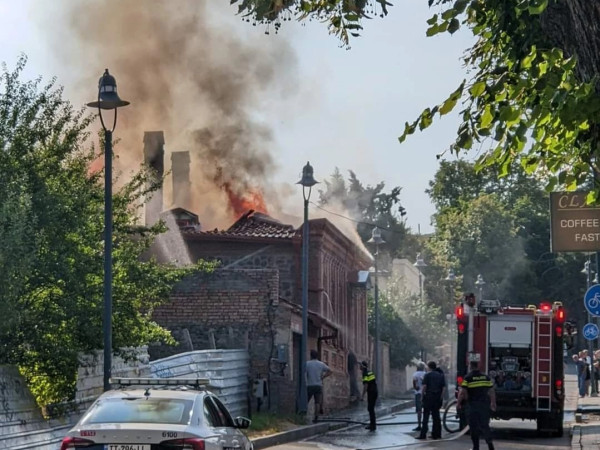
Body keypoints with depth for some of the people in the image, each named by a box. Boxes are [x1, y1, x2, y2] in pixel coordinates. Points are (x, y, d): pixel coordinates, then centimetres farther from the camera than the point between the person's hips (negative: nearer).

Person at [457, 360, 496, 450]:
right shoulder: (486, 377, 6)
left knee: (473, 426, 5)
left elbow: (462, 392, -12)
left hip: (472, 404, -3)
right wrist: (493, 403, 18)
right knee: (484, 425, 10)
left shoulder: (468, 378, -7)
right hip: (484, 404, 3)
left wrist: (458, 403, -1)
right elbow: (491, 391, 9)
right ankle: (489, 442, -8)